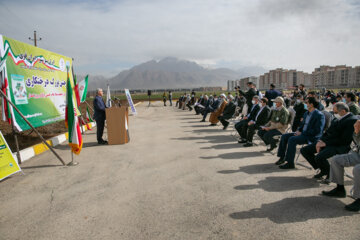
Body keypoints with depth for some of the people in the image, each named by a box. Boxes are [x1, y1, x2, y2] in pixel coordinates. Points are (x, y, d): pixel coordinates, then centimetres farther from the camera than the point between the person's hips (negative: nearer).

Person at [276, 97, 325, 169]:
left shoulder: (319, 115, -13)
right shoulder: (306, 113, 15)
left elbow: (317, 131, -20)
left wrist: (302, 133, -19)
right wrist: (298, 130, 2)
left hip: (311, 137, -9)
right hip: (302, 133, 9)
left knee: (292, 139, -30)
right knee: (284, 136, -3)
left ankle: (290, 163, -23)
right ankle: (282, 157, 2)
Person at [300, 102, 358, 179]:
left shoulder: (352, 120, -13)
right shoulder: (336, 119, 14)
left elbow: (344, 140, -19)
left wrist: (326, 143, -18)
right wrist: (321, 141, -2)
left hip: (339, 147, -9)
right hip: (326, 142, 9)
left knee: (319, 157, -33)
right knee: (304, 150, 0)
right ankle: (323, 170, 12)